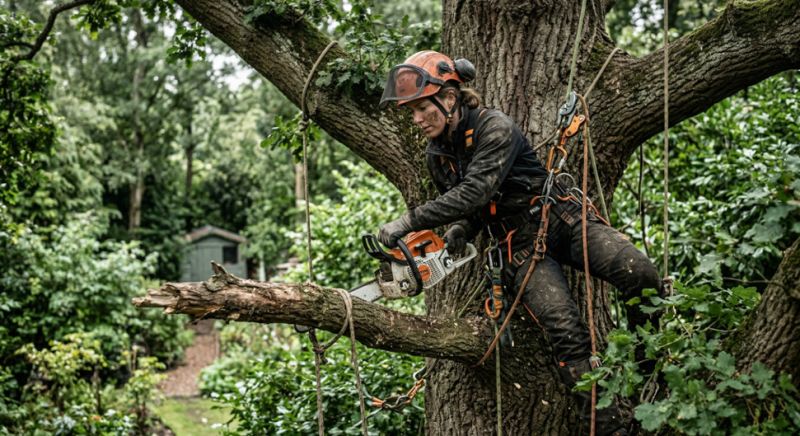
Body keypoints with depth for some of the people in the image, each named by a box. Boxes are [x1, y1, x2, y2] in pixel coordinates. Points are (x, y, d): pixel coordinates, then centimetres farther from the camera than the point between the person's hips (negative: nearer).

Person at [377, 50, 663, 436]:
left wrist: (409, 221, -31)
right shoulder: (436, 157, 5)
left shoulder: (494, 128, -16)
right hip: (520, 245, 4)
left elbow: (475, 192, -30)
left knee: (639, 273, -25)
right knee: (565, 331, -20)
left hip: (559, 219, -3)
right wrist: (459, 231, -8)